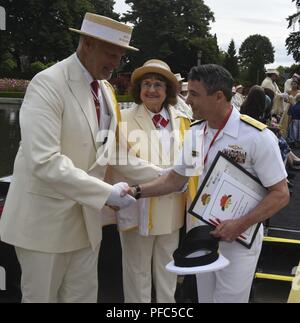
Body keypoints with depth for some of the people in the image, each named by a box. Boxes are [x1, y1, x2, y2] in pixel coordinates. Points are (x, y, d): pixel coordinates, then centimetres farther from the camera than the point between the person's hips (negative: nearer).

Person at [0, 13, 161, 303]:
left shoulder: (105, 89, 7)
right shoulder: (48, 84, -19)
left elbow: (112, 151, 11)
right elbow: (44, 162, -28)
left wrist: (161, 176, 2)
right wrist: (106, 193, -28)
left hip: (86, 216, 7)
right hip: (46, 216, -7)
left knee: (83, 295, 17)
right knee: (41, 297, 10)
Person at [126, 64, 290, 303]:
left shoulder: (258, 137, -19)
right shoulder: (194, 133, -1)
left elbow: (280, 194, -15)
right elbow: (176, 179, 8)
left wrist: (241, 225, -24)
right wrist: (137, 191, -3)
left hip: (239, 239, -5)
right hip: (202, 234, 6)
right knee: (205, 297, 19)